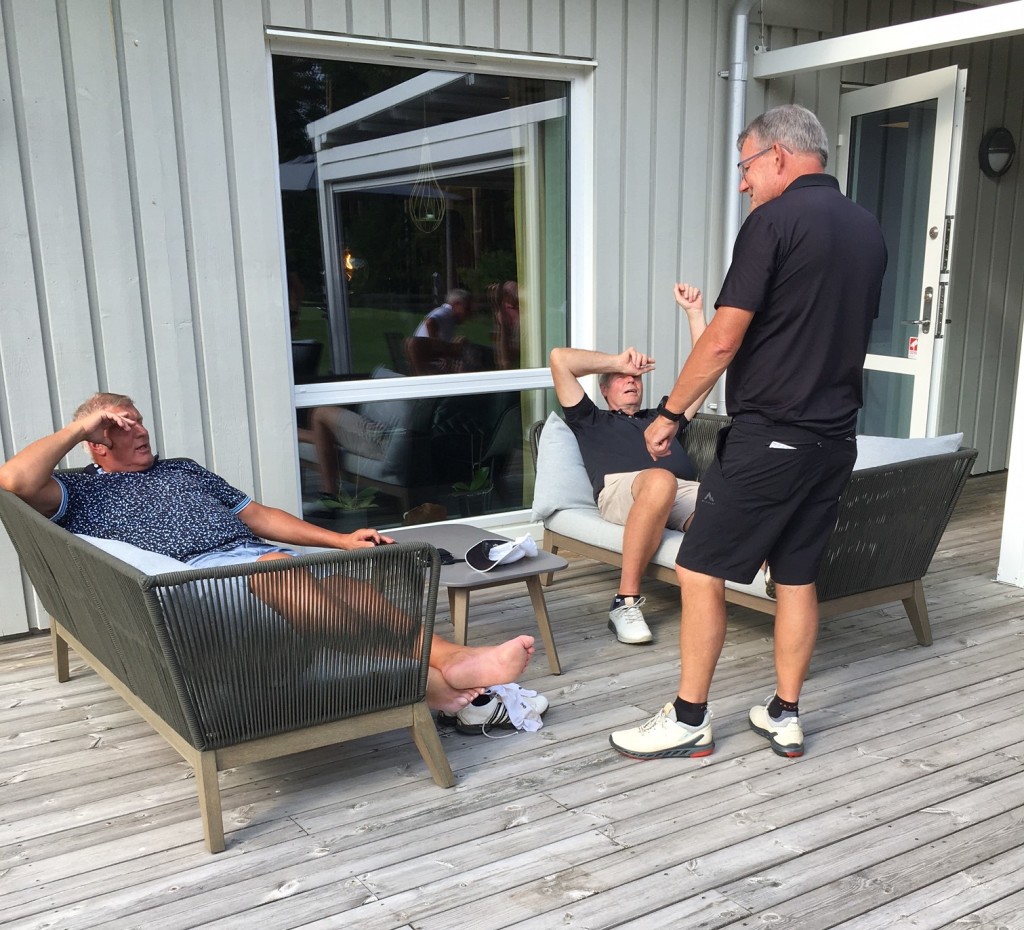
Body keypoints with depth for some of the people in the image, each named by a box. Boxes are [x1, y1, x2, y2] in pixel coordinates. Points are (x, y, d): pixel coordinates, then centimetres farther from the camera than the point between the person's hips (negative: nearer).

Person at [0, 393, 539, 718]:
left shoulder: (185, 470, 33)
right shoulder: (82, 492, 18)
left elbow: (256, 514, 27)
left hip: (256, 553, 7)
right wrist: (79, 426, 6)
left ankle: (452, 660, -39)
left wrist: (340, 539, 16)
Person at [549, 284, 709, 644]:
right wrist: (617, 360, 32)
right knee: (660, 480, -40)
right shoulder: (591, 421, 33)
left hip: (687, 491, 4)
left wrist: (694, 312, 36)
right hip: (622, 487, -4)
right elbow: (559, 359, 24)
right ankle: (626, 602, -34)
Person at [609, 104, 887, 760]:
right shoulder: (868, 228, 13)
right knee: (798, 578, 14)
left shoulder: (775, 220, -11)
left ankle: (689, 720, 9)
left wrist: (669, 414, -5)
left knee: (701, 572, 1)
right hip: (837, 440, 8)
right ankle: (785, 717, 23)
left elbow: (724, 341, -15)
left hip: (770, 436, -8)